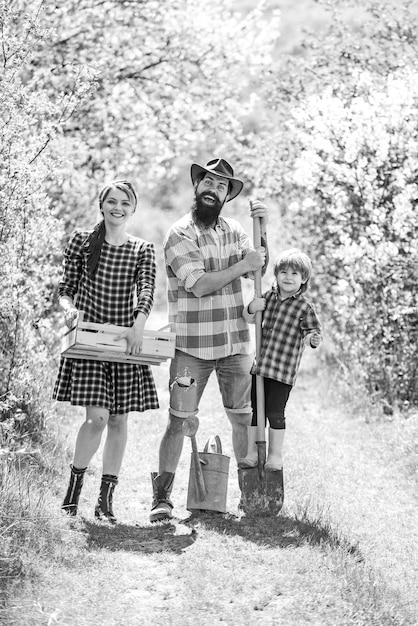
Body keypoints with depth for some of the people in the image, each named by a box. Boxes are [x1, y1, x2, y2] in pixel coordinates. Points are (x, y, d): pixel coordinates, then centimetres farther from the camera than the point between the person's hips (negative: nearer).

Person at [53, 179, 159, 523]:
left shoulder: (143, 249, 5)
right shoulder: (82, 241, 4)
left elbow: (147, 293, -8)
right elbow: (66, 287, 6)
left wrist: (138, 327, -25)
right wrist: (69, 308, -16)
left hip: (125, 340, 2)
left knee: (119, 419, 3)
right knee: (97, 416, -14)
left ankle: (106, 500, 12)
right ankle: (73, 489, 4)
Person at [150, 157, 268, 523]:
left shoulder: (233, 230, 11)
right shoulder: (180, 235, -8)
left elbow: (258, 270, 4)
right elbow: (199, 284, -18)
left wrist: (262, 230, -7)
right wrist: (243, 265, -16)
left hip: (235, 344, 5)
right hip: (192, 346, -5)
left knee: (244, 418, 8)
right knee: (179, 421, -3)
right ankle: (162, 498, 4)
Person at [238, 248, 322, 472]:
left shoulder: (304, 307, -5)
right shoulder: (269, 297, 9)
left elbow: (313, 332, -6)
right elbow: (248, 319, 16)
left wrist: (313, 339, -30)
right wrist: (252, 308, -6)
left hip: (284, 370, -5)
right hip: (260, 365, 5)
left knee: (275, 411, -2)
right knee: (254, 408, 9)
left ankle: (275, 455, 12)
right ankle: (252, 452, 20)